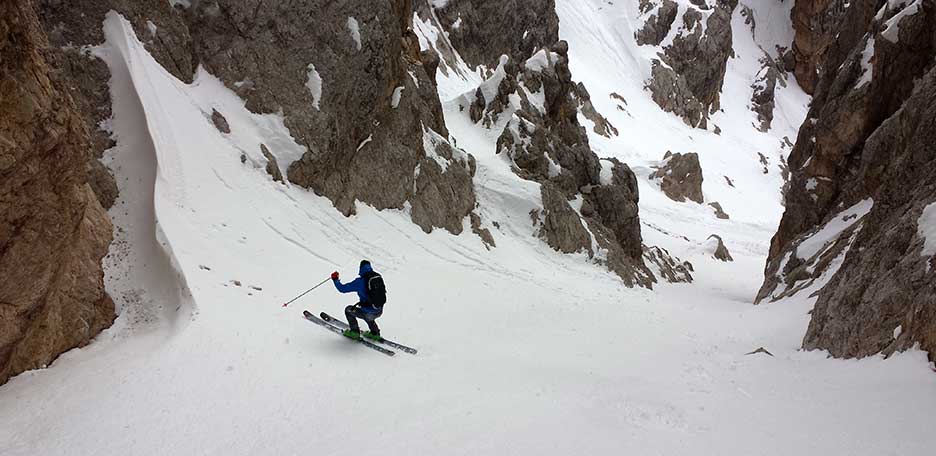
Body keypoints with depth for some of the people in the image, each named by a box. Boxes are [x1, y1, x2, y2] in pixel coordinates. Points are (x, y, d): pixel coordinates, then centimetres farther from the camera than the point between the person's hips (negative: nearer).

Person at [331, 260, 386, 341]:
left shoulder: (360, 281, -16)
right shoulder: (378, 277, 0)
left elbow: (342, 289, -8)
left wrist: (335, 279, 11)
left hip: (369, 313, -6)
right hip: (380, 312, 6)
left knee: (348, 310, 18)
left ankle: (355, 332, 23)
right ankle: (375, 333, 33)